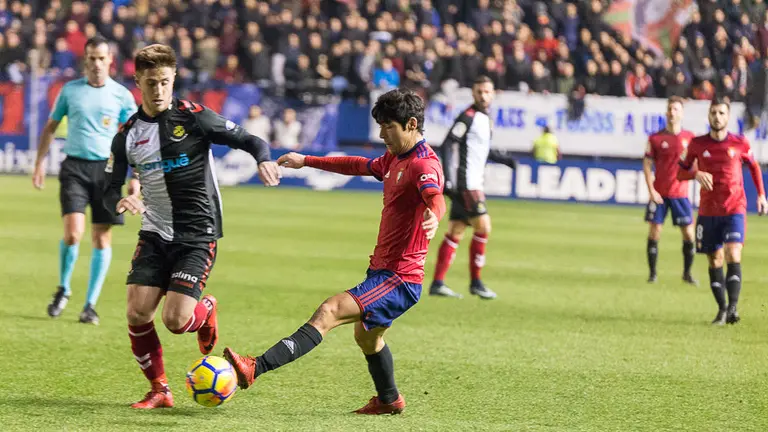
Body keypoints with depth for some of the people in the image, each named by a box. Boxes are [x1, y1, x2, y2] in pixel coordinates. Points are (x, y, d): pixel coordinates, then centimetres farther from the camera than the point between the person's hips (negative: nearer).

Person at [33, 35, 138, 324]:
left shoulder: (122, 95, 3)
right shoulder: (70, 90, 5)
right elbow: (51, 127, 14)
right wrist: (40, 163, 7)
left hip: (106, 168, 1)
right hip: (74, 167, -1)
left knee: (102, 238, 1)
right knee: (73, 233, -15)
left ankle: (90, 305, 10)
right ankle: (63, 289, 10)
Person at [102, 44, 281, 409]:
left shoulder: (194, 118, -8)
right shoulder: (128, 135, 4)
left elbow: (250, 140, -7)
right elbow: (110, 188, 8)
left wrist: (264, 160, -29)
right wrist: (120, 201, -16)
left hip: (197, 236, -4)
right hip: (155, 235, 4)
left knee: (176, 321, -15)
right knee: (137, 314, -9)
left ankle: (206, 310, 23)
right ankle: (159, 390, 11)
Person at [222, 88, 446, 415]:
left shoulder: (424, 164, -17)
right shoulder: (394, 158, 13)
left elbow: (435, 197, -39)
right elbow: (359, 166, 32)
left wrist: (433, 217, -62)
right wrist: (307, 161, 37)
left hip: (400, 279, -11)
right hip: (382, 270, 11)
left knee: (330, 312, -26)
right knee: (366, 336, 31)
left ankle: (255, 369, -39)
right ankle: (389, 400, 54)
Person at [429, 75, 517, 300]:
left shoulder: (484, 118, 16)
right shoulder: (468, 117, -11)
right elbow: (447, 147, -17)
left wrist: (504, 159, 25)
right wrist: (448, 180, -23)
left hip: (473, 184, 9)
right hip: (466, 184, -9)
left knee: (456, 231, 7)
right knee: (483, 226, -10)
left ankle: (437, 283, 8)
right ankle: (475, 282, -1)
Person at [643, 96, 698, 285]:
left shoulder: (690, 138, 4)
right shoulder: (656, 138, 1)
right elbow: (647, 165, 1)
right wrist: (651, 190, -9)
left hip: (680, 193, 1)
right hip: (659, 193, -1)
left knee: (689, 234, -1)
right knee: (654, 231, -2)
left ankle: (687, 273, 14)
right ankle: (652, 273, 8)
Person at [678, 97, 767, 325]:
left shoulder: (740, 143, -1)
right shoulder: (698, 144, 1)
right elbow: (681, 171, 8)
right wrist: (696, 173, -14)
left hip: (734, 209, -2)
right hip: (708, 211, 2)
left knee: (733, 254, -19)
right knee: (714, 261, 5)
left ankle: (733, 307, -25)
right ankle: (722, 309, 15)